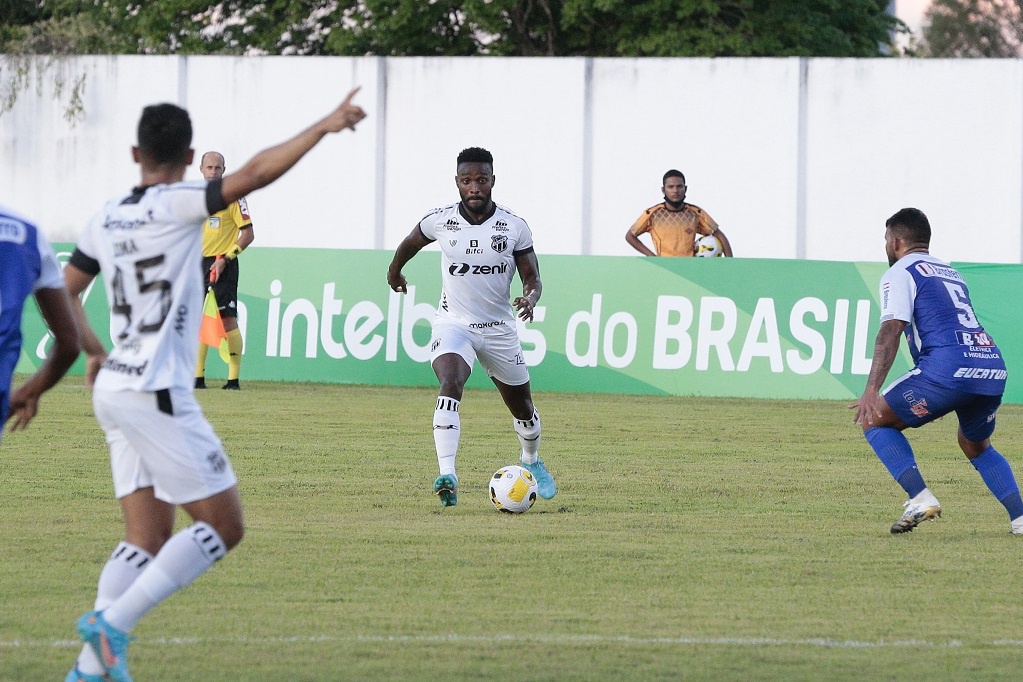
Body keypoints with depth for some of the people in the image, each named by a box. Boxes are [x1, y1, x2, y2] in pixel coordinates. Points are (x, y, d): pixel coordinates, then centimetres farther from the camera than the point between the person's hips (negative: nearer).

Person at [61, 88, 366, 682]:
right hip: (156, 393, -8)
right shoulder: (176, 204, -11)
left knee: (148, 538, 10)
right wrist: (324, 127, -18)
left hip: (114, 389, 8)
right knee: (224, 524, -2)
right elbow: (253, 175, -22)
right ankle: (113, 623, -10)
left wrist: (94, 352, 32)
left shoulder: (107, 219, 10)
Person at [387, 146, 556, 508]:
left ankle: (531, 461, 48)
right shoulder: (440, 221, -9)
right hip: (453, 324, -2)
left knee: (522, 407, 16)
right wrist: (395, 270, 31)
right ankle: (447, 476, -40)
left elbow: (532, 278, -2)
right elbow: (410, 243, 14)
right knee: (450, 385, -31)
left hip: (499, 328, 2)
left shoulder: (514, 227, -9)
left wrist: (530, 298, -25)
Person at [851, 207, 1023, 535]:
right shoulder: (951, 272, 31)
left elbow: (891, 330, -7)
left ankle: (920, 499, -8)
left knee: (874, 420, 7)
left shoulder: (900, 273, 7)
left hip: (949, 367, -7)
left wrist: (871, 391, -13)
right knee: (976, 445, 30)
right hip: (993, 366, 7)